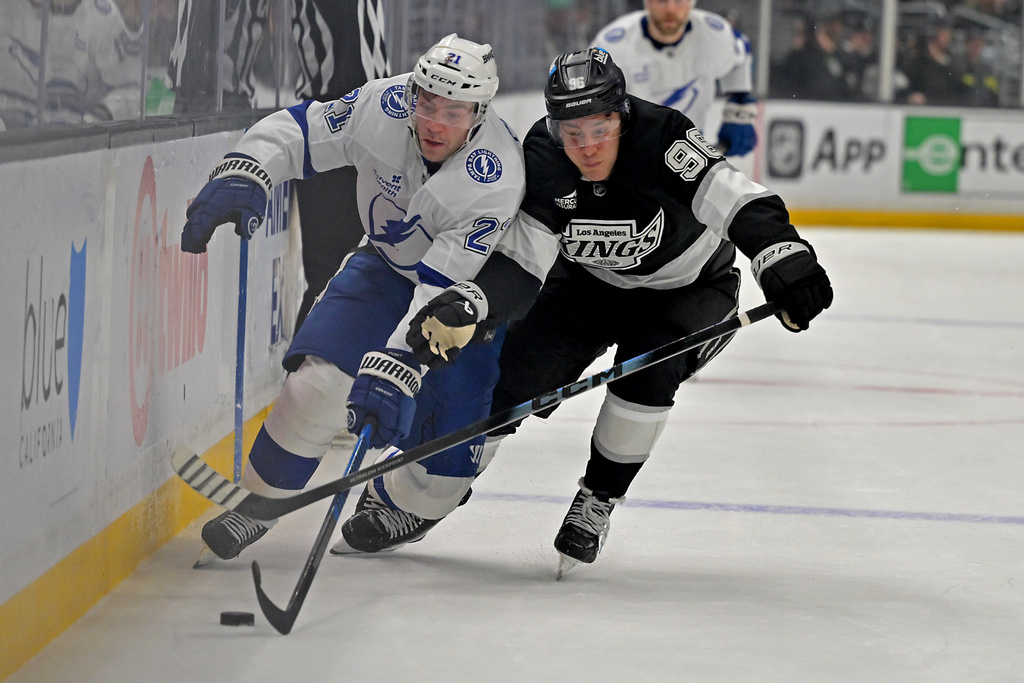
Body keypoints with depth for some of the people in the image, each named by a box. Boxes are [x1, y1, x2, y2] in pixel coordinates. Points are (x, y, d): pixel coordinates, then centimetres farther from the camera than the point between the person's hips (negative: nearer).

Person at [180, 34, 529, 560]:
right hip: (387, 263, 3)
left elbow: (442, 289, -41)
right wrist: (241, 176, -35)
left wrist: (395, 368, -49)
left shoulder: (495, 180, -36)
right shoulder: (382, 107, -26)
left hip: (476, 283, -3)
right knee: (321, 377, -16)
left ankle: (398, 504, 22)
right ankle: (262, 501, 2)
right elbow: (298, 131, -15)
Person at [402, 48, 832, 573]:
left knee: (648, 369, -29)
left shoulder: (659, 140, -34)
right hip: (590, 284, 3)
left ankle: (599, 499, -6)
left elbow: (742, 206, -41)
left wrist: (786, 265, -59)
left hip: (689, 289, -3)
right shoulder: (543, 160, -23)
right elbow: (517, 256, -23)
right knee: (516, 368, -10)